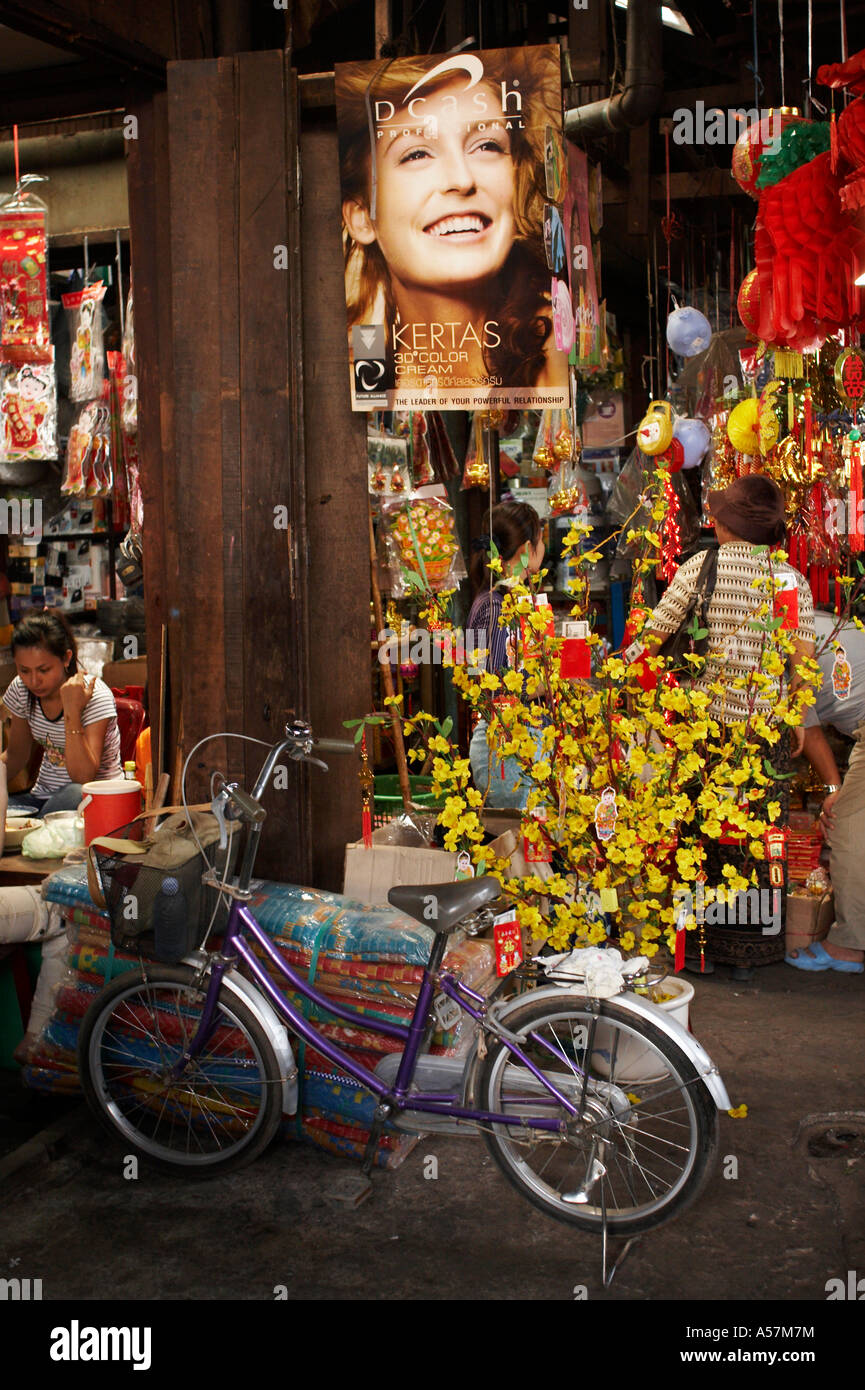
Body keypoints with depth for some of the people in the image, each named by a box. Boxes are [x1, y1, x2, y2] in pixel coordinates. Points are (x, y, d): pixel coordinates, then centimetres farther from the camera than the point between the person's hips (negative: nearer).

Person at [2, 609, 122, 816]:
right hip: (43, 796, 3)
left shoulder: (95, 696, -19)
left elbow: (83, 778, -27)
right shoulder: (20, 690, -2)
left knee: (75, 795, -38)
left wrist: (72, 712, -34)